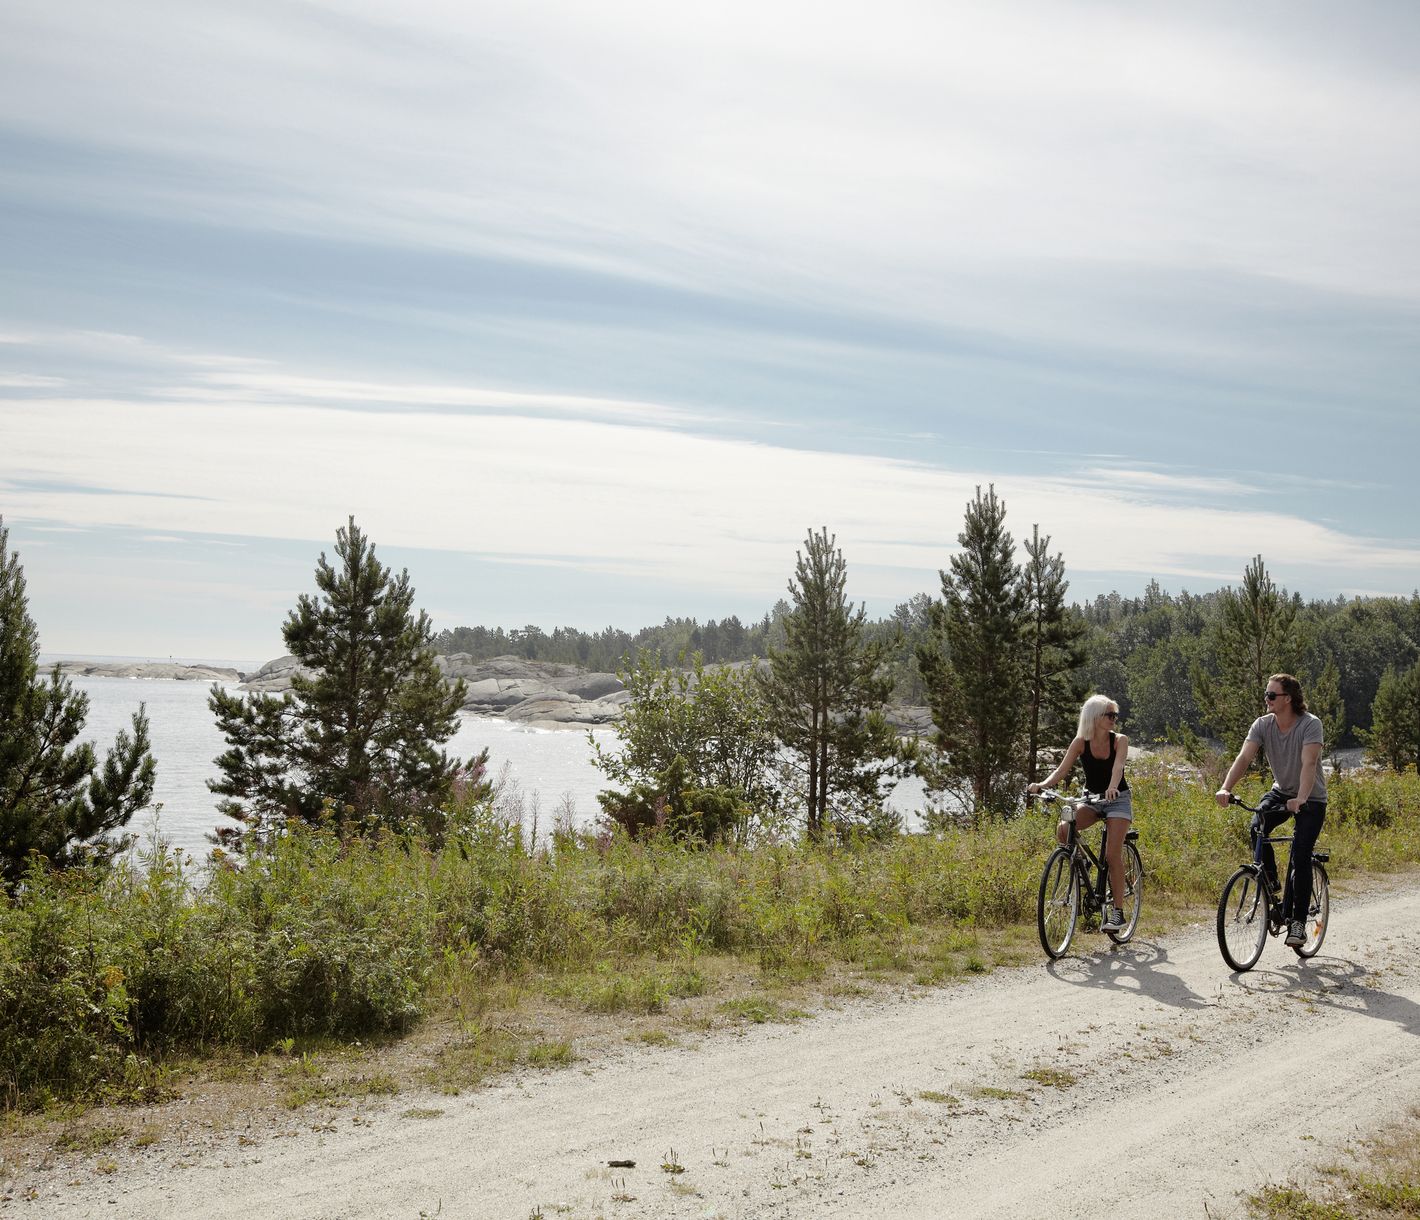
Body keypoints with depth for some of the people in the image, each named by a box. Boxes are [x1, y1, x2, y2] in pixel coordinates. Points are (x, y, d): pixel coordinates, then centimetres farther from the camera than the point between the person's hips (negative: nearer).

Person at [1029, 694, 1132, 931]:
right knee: (1063, 830, -25)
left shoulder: (1119, 741, -10)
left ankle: (1117, 912, -4)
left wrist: (1112, 788, -50)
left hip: (1118, 799, -2)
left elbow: (1118, 767, -29)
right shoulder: (1080, 742, -7)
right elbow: (1062, 770, -15)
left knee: (1113, 855, -13)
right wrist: (1043, 784, -35)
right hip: (1091, 799, 2)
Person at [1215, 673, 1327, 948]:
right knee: (1257, 828, -25)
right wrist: (1225, 788, -37)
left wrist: (1300, 799, -50)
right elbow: (1244, 758, -20)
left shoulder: (1310, 724, -22)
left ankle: (1297, 922, -3)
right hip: (1280, 791, 4)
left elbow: (1309, 764, -35)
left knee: (1300, 857, -14)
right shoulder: (1262, 724, -9)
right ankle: (1270, 882, -4)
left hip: (1311, 799, -4)